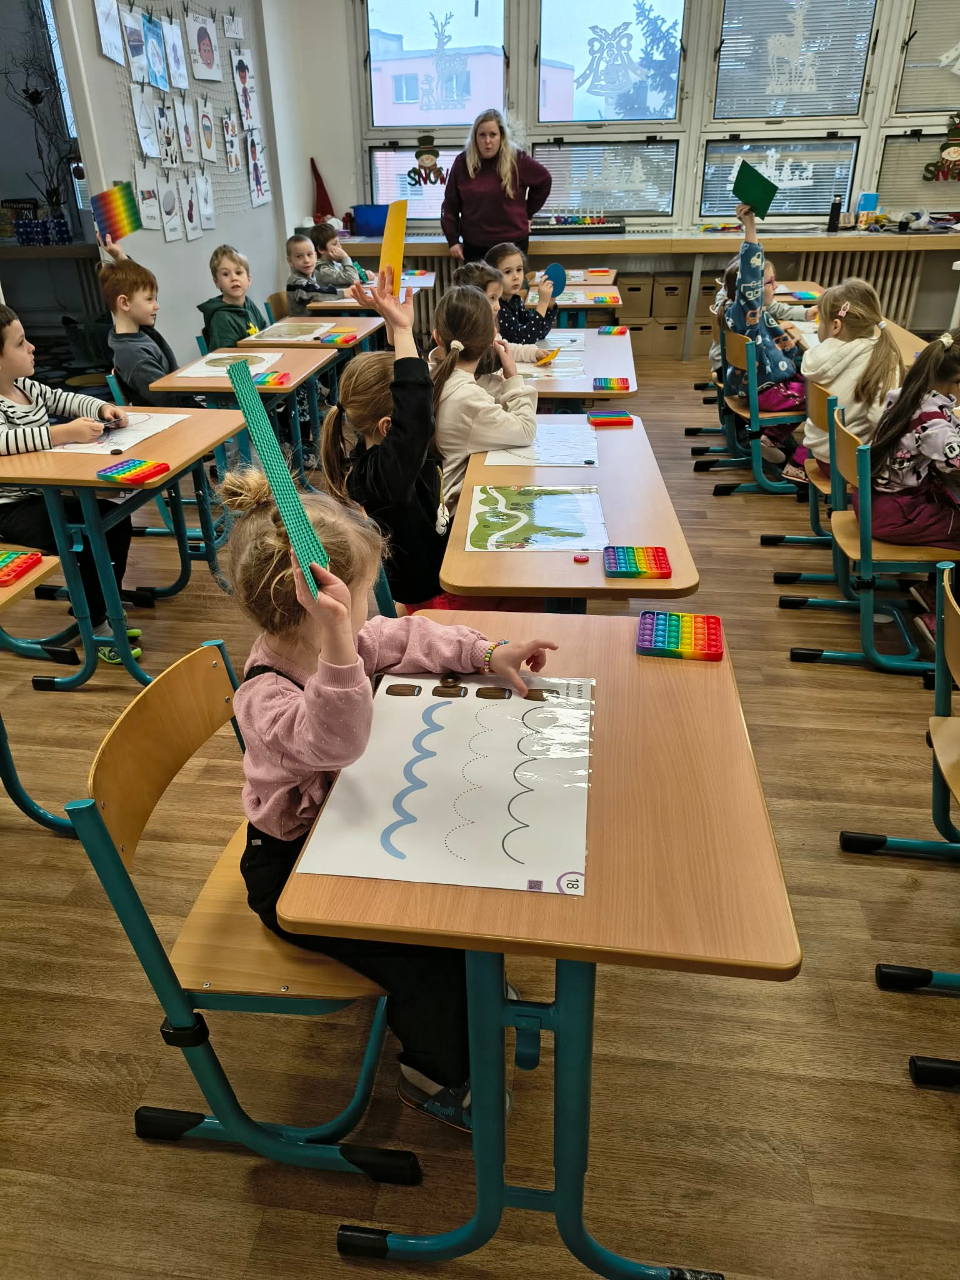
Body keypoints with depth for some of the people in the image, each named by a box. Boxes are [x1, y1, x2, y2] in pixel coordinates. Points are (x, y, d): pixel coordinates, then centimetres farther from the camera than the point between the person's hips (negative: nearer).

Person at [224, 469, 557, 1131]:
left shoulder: (325, 642, -8)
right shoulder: (265, 697, -34)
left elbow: (408, 638, 7)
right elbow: (336, 739, -54)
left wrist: (490, 653, 0)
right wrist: (337, 641, -68)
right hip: (290, 869, -9)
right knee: (420, 950, -15)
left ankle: (467, 984, 37)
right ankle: (436, 1074, 18)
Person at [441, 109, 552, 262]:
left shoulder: (517, 160, -6)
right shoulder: (462, 162, -1)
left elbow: (544, 181, 9)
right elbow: (450, 205, 4)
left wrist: (528, 213, 9)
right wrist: (453, 240, 0)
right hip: (474, 245, 1)